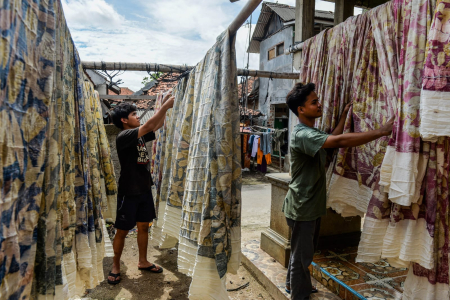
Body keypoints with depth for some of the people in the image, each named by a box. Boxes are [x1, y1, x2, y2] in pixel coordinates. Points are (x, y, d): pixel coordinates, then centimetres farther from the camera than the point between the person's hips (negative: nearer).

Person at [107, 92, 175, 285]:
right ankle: (115, 266, 25)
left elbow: (157, 126, 11)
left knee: (143, 226, 16)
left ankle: (143, 262, 31)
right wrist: (165, 106, -26)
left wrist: (164, 105, 0)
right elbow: (148, 126, -28)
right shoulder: (123, 137, -17)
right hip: (129, 192, -7)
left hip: (145, 190, 8)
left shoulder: (140, 135, 6)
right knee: (122, 231, 7)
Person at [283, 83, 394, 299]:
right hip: (302, 207, -10)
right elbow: (340, 141, -35)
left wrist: (345, 114, 14)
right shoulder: (302, 135, -25)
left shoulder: (310, 132, 10)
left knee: (304, 250, 24)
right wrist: (382, 131, -30)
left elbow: (332, 138, 16)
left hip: (311, 205, 10)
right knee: (302, 254, 7)